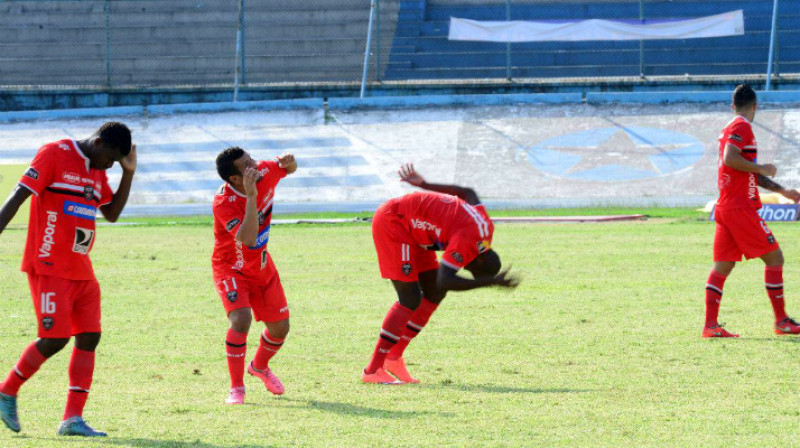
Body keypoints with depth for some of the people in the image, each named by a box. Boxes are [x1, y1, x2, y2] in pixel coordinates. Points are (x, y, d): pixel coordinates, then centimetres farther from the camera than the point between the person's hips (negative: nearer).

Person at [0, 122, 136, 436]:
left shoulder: (97, 169, 15)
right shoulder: (54, 154, -8)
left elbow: (112, 213, 20)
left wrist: (129, 173, 9)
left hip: (81, 270, 8)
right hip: (49, 268, -8)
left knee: (89, 337, 0)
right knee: (54, 339, -11)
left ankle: (73, 419, 0)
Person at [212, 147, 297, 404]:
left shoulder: (264, 173, -15)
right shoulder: (223, 202, -32)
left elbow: (289, 169, 8)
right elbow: (248, 239, -43)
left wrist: (289, 163, -18)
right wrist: (251, 196, -48)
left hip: (261, 266, 6)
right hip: (231, 268, -6)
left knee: (280, 327, 10)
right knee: (241, 319, -28)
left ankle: (260, 367, 42)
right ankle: (236, 388, -14)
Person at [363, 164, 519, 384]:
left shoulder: (485, 226, -2)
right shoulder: (467, 241, -30)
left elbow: (468, 192, 15)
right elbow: (445, 281, -39)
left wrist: (423, 184, 20)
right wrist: (490, 281, -37)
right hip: (391, 223, -10)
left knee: (434, 294, 5)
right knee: (410, 300, -14)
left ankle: (394, 356, 11)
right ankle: (373, 370, -10)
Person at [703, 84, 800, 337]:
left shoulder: (733, 127, 22)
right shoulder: (742, 127, -8)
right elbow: (730, 159, -24)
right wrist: (762, 168, -13)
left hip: (725, 208, 9)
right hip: (740, 208, -9)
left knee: (722, 266, 5)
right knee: (774, 258, -3)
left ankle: (710, 325, 0)